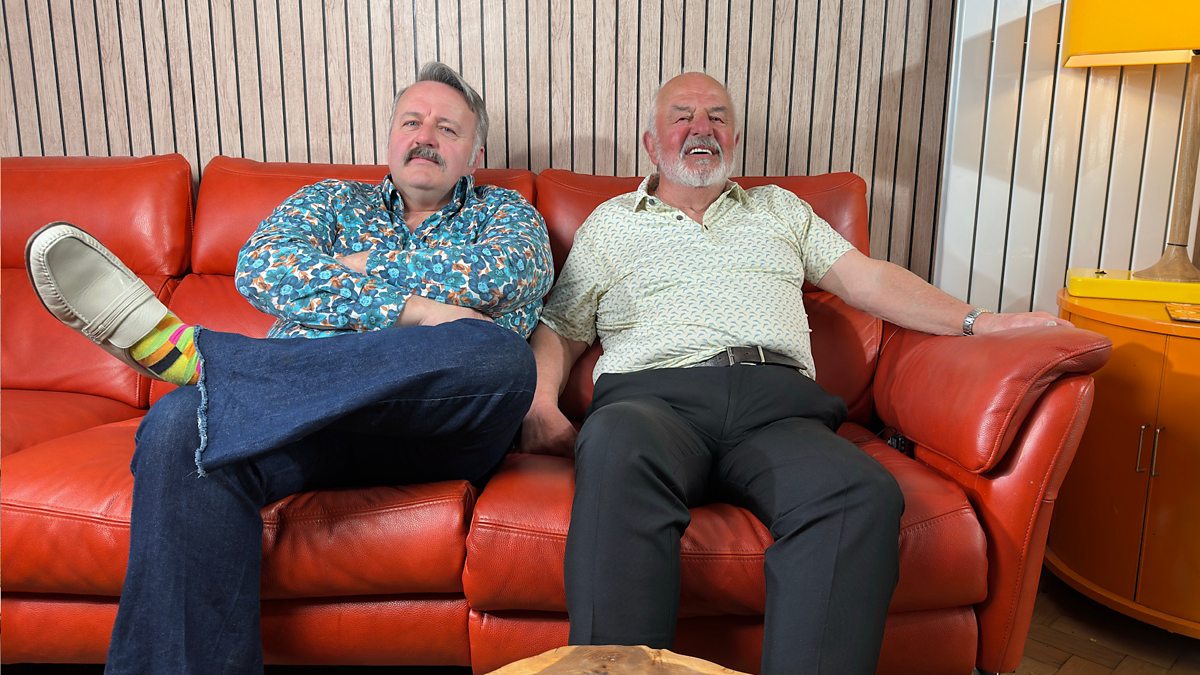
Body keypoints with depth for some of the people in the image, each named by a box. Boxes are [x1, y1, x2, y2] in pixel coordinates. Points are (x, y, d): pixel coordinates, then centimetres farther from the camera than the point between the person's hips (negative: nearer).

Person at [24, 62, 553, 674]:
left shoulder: (504, 212, 22)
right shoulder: (333, 199, 26)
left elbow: (504, 276, -5)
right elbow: (262, 268, 2)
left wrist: (357, 266, 3)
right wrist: (410, 309, -8)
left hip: (438, 420, -1)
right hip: (304, 409, 2)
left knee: (501, 352, -35)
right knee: (177, 426, -29)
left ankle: (184, 349, -31)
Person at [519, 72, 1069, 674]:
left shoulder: (779, 208, 31)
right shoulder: (611, 222, 26)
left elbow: (866, 279, 22)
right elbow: (559, 329, 21)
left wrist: (975, 322, 9)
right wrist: (542, 406, 0)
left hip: (776, 403, 2)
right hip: (655, 393, -1)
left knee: (864, 494, -32)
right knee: (619, 446, -40)